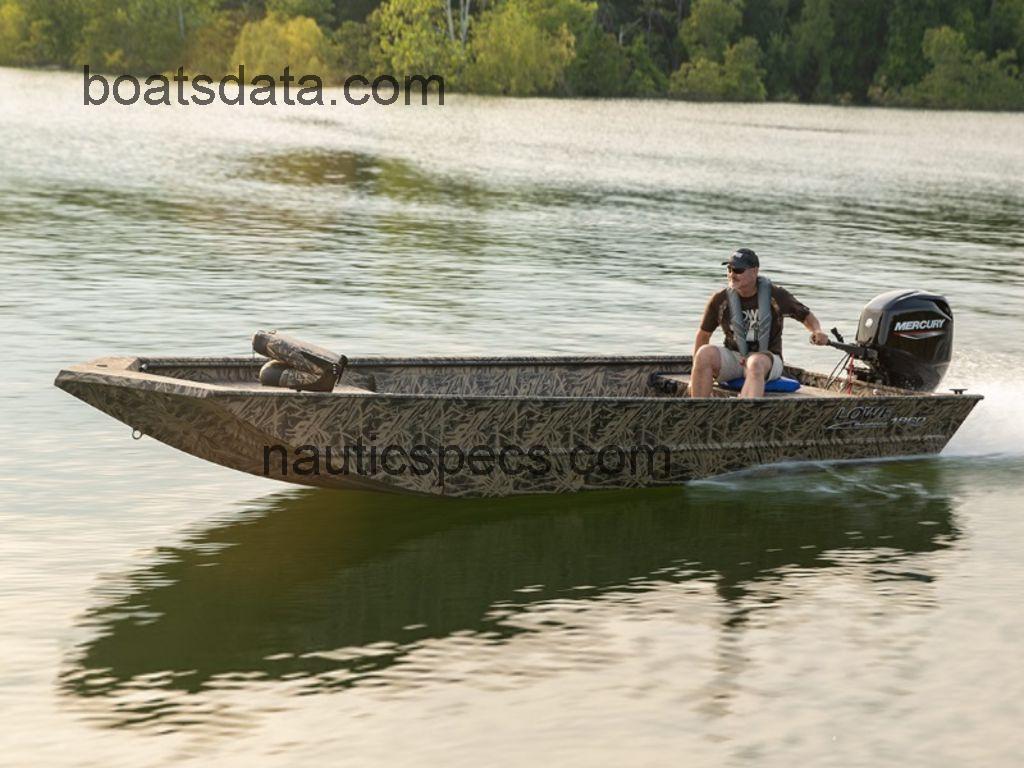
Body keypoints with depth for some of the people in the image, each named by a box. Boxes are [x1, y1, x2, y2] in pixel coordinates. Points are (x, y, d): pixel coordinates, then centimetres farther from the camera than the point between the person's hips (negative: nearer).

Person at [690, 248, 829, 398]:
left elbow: (806, 316, 9)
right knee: (705, 353, -30)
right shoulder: (720, 300, 1)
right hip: (733, 357, 2)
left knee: (756, 363, -39)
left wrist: (817, 331, -15)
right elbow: (703, 335, 11)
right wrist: (695, 377, 8)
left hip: (767, 359, -2)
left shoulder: (775, 296, -3)